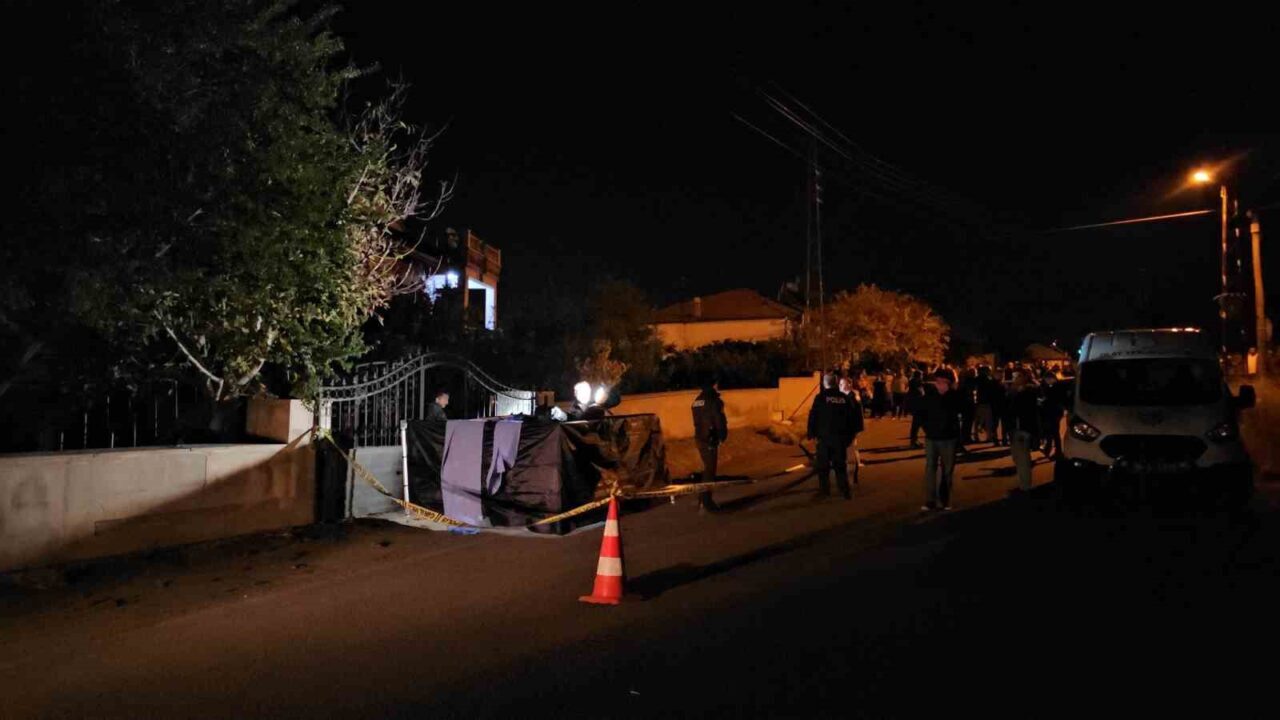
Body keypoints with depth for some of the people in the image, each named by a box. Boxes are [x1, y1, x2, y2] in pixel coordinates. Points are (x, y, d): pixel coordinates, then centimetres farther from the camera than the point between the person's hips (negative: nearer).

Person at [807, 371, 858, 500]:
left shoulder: (820, 398, -8)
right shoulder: (844, 398, 4)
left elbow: (813, 416, -8)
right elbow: (851, 418, 9)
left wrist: (811, 433, 1)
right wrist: (850, 436, 15)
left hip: (825, 436, -3)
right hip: (841, 437, 4)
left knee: (822, 465, 6)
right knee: (841, 464, 11)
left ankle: (824, 490, 7)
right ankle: (845, 490, 9)